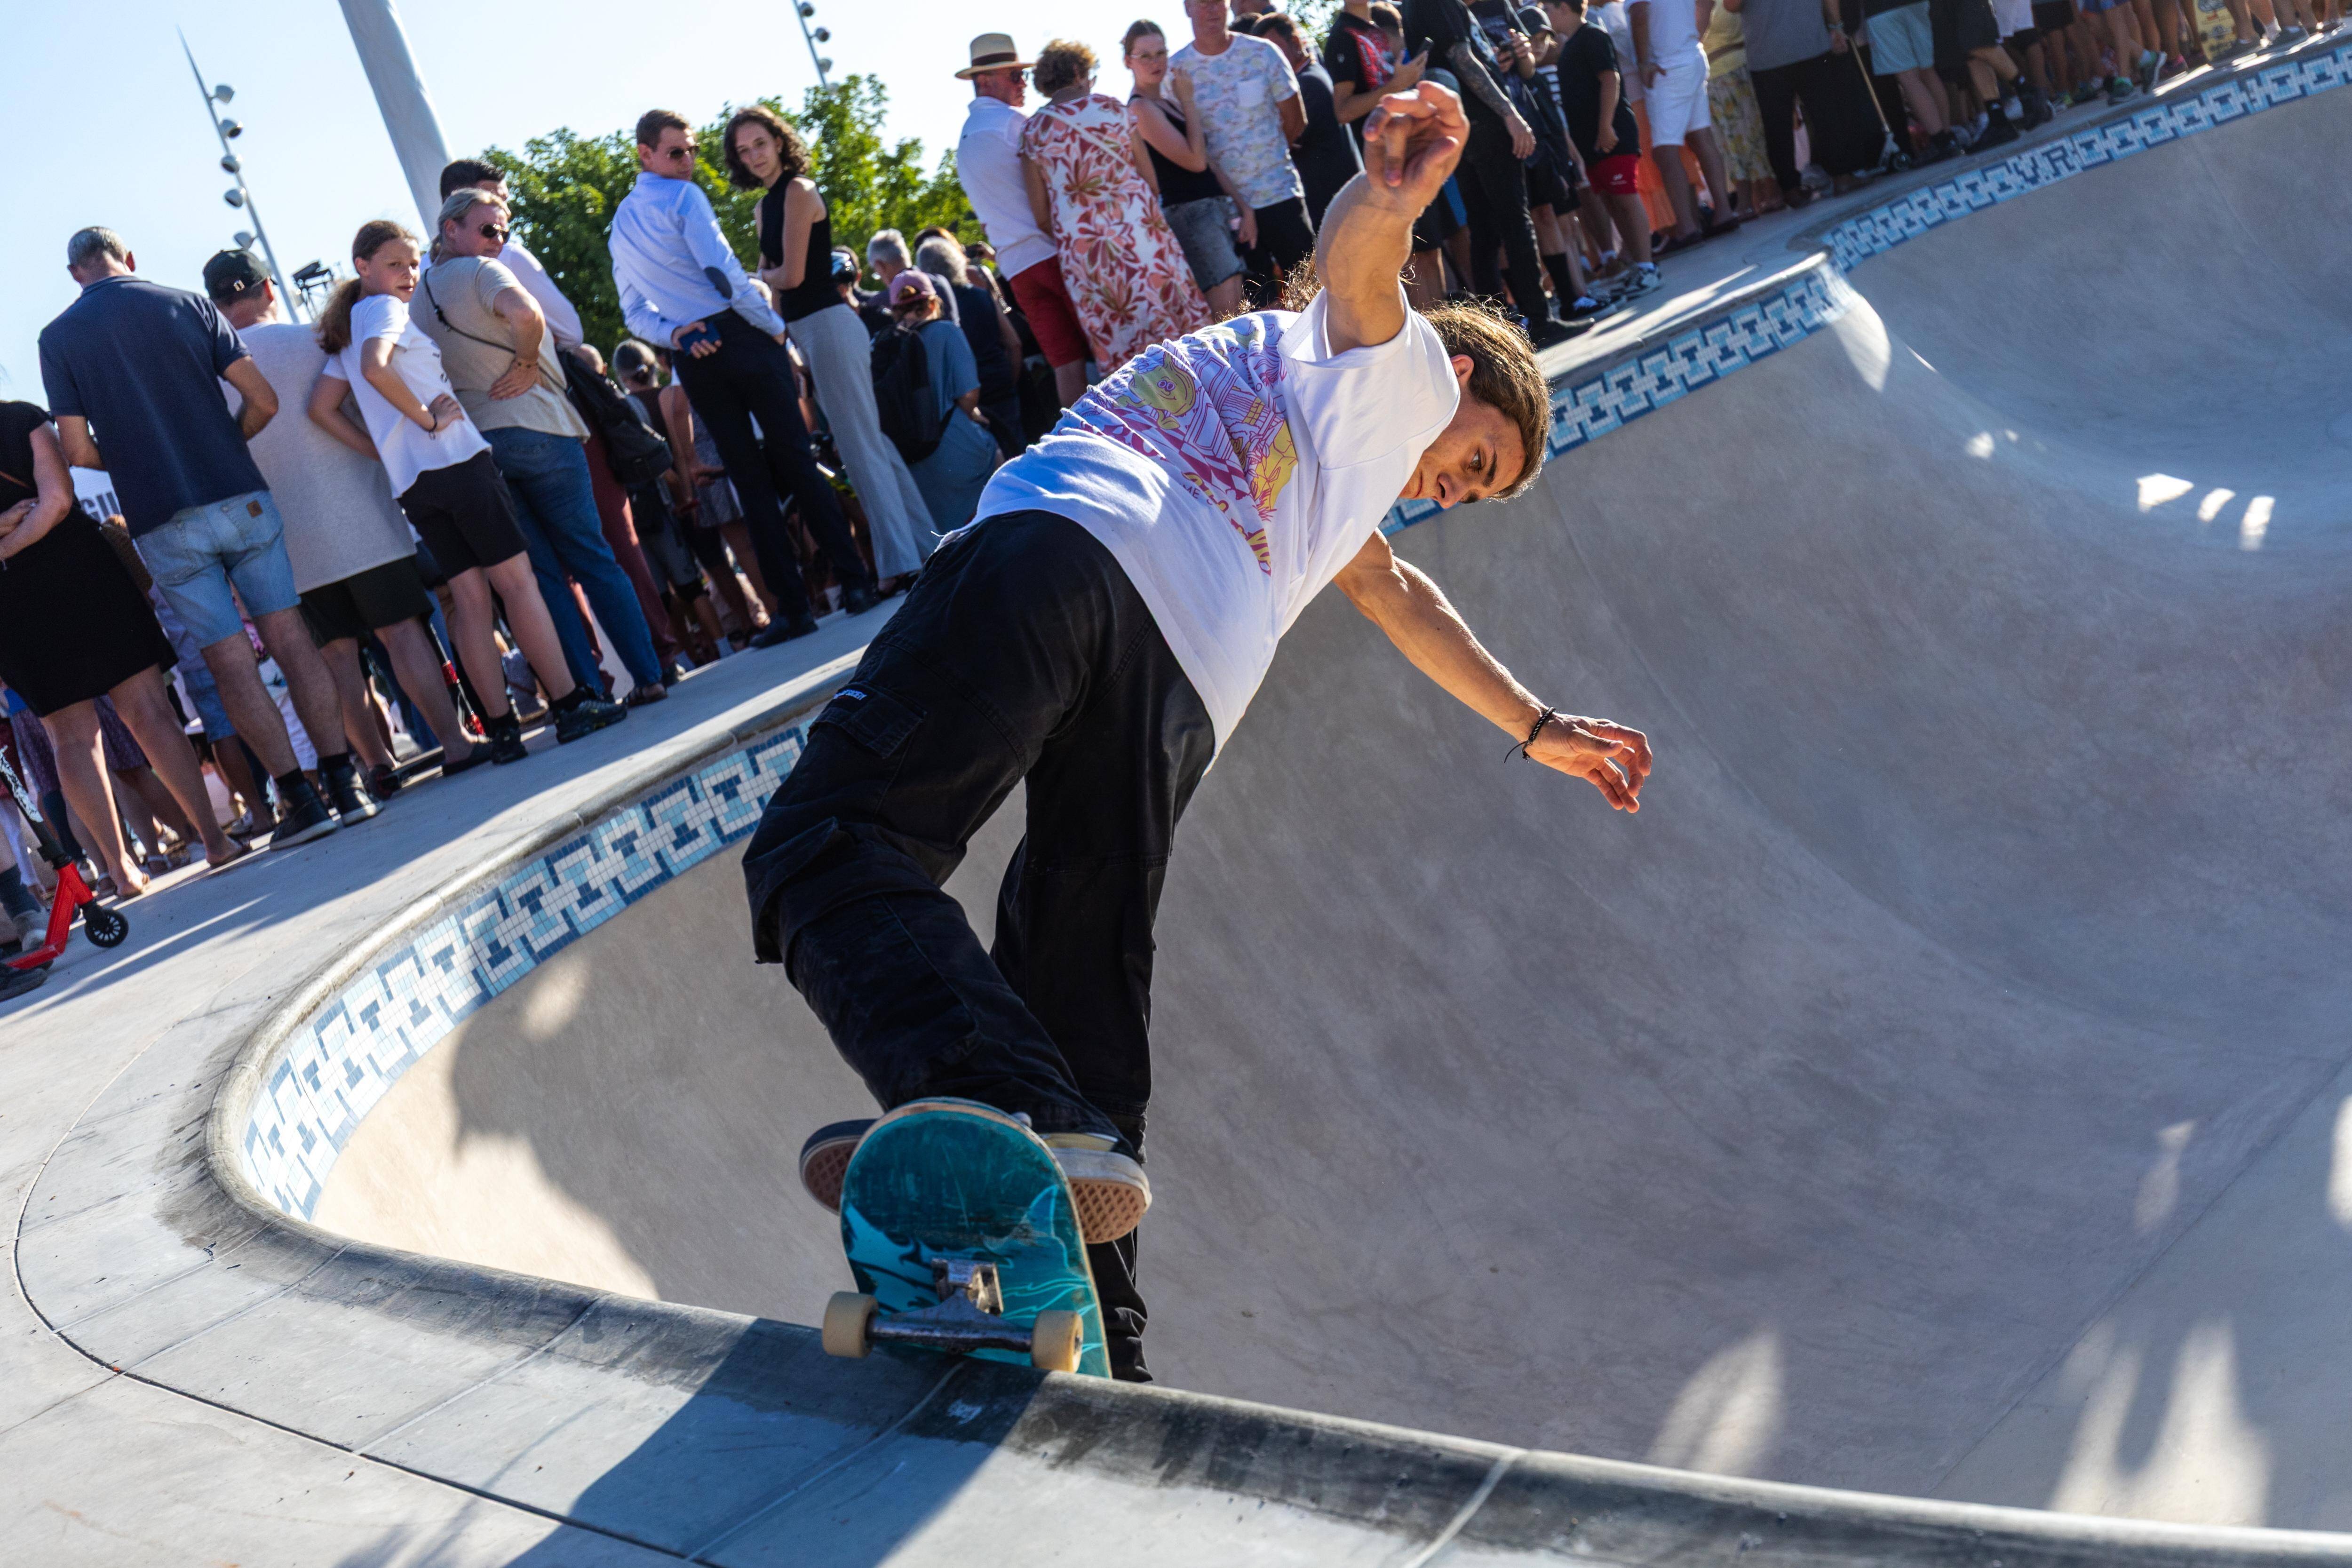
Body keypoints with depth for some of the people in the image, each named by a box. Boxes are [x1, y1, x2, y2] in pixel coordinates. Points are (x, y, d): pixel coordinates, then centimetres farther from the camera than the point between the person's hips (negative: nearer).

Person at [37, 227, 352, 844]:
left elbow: (78, 451, -3)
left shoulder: (58, 337, 2)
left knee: (232, 665, 2)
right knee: (290, 638, 6)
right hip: (241, 499, 1)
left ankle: (301, 798, 0)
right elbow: (263, 401, 0)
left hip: (163, 525, -1)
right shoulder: (187, 305, 4)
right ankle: (345, 782, 5)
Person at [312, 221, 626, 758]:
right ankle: (571, 704, -5)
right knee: (516, 579, -5)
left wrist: (384, 449, 12)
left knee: (469, 594, 6)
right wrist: (427, 418, -15)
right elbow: (376, 368, -25)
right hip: (456, 462, -8)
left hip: (411, 483, 8)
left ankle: (502, 729, 2)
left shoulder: (347, 333, 19)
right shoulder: (385, 309, -5)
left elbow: (321, 409, 16)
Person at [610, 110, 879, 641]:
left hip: (693, 358, 5)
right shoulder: (683, 197, -4)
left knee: (750, 478, 6)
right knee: (797, 460, -2)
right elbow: (723, 268, -14)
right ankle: (853, 581, -3)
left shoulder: (619, 226, 18)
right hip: (739, 335, -5)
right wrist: (774, 327, -6)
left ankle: (794, 606, 3)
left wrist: (675, 334, 2)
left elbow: (635, 312, 15)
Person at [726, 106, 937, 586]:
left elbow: (792, 275, -14)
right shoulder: (766, 206, 17)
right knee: (870, 442, 12)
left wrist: (757, 276, 3)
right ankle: (923, 544, 19)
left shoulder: (798, 191, -10)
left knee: (860, 445, -7)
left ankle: (901, 560, -4)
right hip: (803, 331, 9)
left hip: (829, 326, -9)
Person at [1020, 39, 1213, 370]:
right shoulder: (1111, 107, 2)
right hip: (1139, 229, -1)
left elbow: (1041, 215, 4)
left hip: (1079, 247, 2)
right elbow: (1151, 178, 4)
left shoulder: (1031, 132, 5)